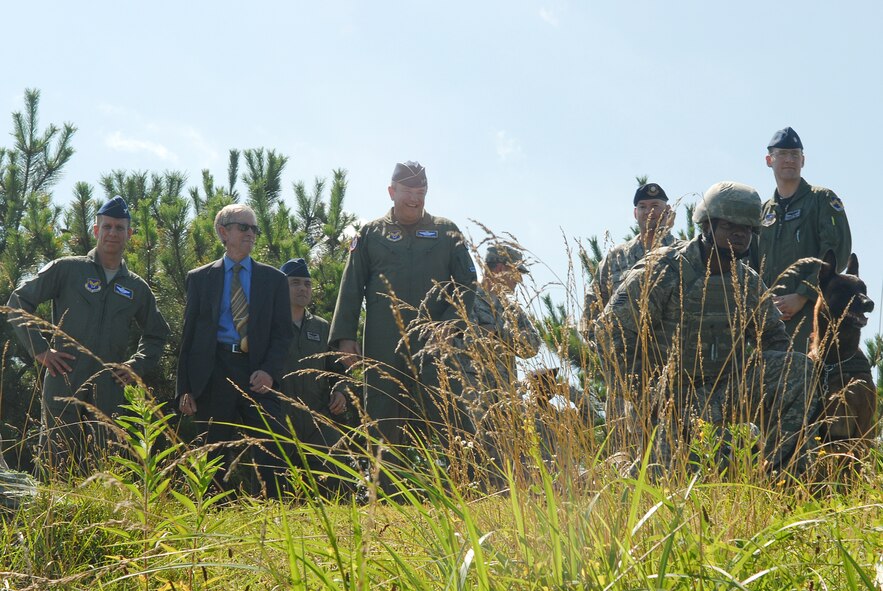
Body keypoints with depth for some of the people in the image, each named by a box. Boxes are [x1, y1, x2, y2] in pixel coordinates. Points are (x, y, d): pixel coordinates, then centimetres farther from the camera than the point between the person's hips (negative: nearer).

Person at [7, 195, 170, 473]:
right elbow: (19, 301, 4)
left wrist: (136, 366, 9)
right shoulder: (67, 269, 3)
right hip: (64, 383, -3)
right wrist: (40, 349, -4)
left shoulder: (137, 288, 14)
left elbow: (156, 335, 27)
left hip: (109, 388, 3)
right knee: (55, 463, -4)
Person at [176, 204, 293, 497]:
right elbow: (189, 334, 11)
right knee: (214, 455, 3)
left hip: (258, 374, 0)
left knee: (272, 450, -11)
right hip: (214, 371, 0)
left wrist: (269, 371, -10)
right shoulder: (200, 278, 13)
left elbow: (282, 332, 8)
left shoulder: (273, 278, 14)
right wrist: (185, 389, 3)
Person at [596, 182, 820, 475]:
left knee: (797, 367, -13)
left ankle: (782, 467, -12)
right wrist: (639, 394, -18)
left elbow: (773, 337, 19)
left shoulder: (750, 283, 8)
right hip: (665, 395, -6)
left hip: (722, 393, 6)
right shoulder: (663, 270, -11)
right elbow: (611, 330, -15)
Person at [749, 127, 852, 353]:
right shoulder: (764, 211, 22)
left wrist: (801, 296, -12)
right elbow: (753, 264, 21)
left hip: (811, 309, -5)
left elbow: (837, 252, -6)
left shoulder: (823, 199, 6)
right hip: (770, 315, 5)